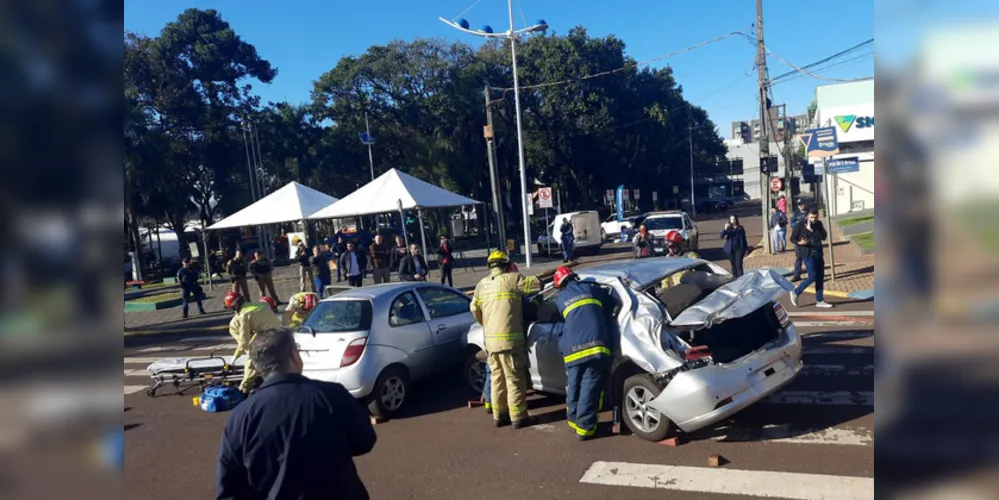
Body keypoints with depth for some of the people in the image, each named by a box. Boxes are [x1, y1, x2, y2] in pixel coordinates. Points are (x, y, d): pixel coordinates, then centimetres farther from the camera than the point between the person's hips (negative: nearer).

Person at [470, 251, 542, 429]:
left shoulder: (481, 285, 11)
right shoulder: (512, 279, -7)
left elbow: (475, 310, 15)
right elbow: (537, 283, -6)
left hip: (490, 339, 6)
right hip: (510, 338, -6)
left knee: (497, 377, 16)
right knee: (515, 379, 2)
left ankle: (499, 415, 22)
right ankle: (518, 417, 8)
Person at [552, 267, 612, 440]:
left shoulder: (560, 299, 20)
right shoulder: (591, 289, 17)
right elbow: (610, 302, 28)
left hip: (572, 349, 2)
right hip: (595, 346, -2)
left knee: (574, 387, 19)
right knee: (589, 388, 1)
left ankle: (574, 419, 31)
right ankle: (584, 426, 2)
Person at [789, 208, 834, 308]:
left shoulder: (819, 224, 6)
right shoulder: (801, 225, -9)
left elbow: (824, 236, -3)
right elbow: (793, 237, -5)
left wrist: (811, 230, -17)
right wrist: (799, 243, -25)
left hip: (818, 253, 6)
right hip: (807, 254, -6)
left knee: (820, 277, 7)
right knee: (812, 277, -11)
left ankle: (819, 300, 16)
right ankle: (795, 292, 7)